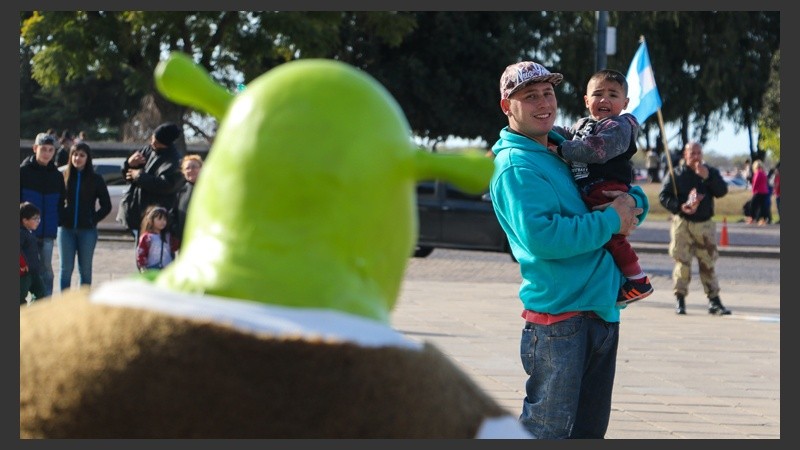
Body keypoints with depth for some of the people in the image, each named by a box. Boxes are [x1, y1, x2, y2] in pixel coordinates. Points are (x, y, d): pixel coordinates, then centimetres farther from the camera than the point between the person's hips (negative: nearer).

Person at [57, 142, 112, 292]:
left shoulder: (95, 179, 1)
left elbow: (106, 205, 4)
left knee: (85, 269, 5)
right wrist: (59, 219, -3)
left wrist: (93, 220, -5)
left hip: (87, 230, 0)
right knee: (66, 268, 1)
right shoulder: (63, 177, 2)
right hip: (66, 229, 0)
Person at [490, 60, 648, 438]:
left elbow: (633, 198, 24)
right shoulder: (515, 165, -11)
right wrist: (610, 221, -17)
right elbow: (541, 236, -26)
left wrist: (632, 203, -1)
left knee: (590, 429, 14)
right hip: (559, 318, -9)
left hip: (602, 311, 9)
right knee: (547, 431, -6)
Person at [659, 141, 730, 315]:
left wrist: (707, 177, -19)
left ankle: (714, 301, 7)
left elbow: (722, 191, -6)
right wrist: (679, 207, -19)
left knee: (708, 263, 2)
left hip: (705, 224, 2)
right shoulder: (676, 174, 2)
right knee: (682, 263, -5)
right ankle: (679, 300, 5)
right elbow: (663, 196, -3)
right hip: (682, 224, -2)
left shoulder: (711, 172, 7)